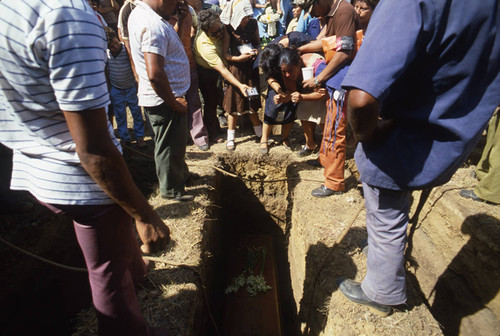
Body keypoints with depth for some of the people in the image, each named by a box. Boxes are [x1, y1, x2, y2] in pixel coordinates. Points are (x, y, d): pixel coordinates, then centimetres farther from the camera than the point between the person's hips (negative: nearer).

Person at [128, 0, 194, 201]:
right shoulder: (153, 25, -24)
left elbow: (171, 42, 21)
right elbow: (155, 74, -32)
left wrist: (181, 20, 5)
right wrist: (174, 102, -20)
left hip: (167, 96, 10)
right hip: (165, 100, -10)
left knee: (176, 143, 25)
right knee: (170, 147, 7)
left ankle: (181, 174, 46)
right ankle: (171, 190, 27)